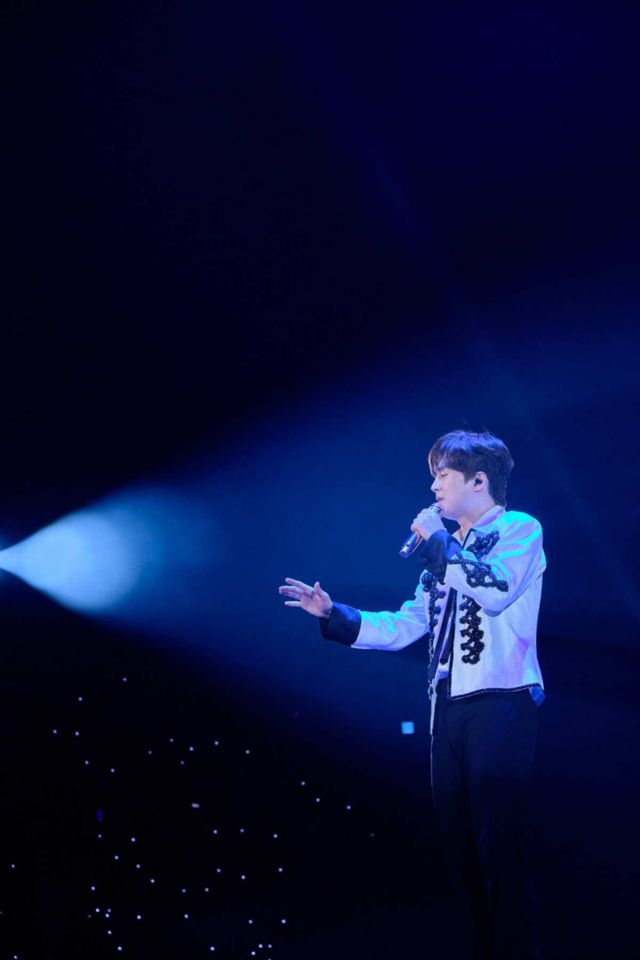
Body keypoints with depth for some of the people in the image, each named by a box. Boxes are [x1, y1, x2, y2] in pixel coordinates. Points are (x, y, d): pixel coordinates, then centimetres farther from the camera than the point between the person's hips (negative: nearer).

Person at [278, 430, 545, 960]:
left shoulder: (520, 530, -1)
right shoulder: (447, 551, 20)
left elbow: (497, 589, -21)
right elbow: (404, 627, 19)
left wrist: (438, 542, -11)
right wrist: (333, 614, 12)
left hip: (502, 704, -7)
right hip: (450, 707, 7)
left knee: (500, 849, -10)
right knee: (461, 850, 8)